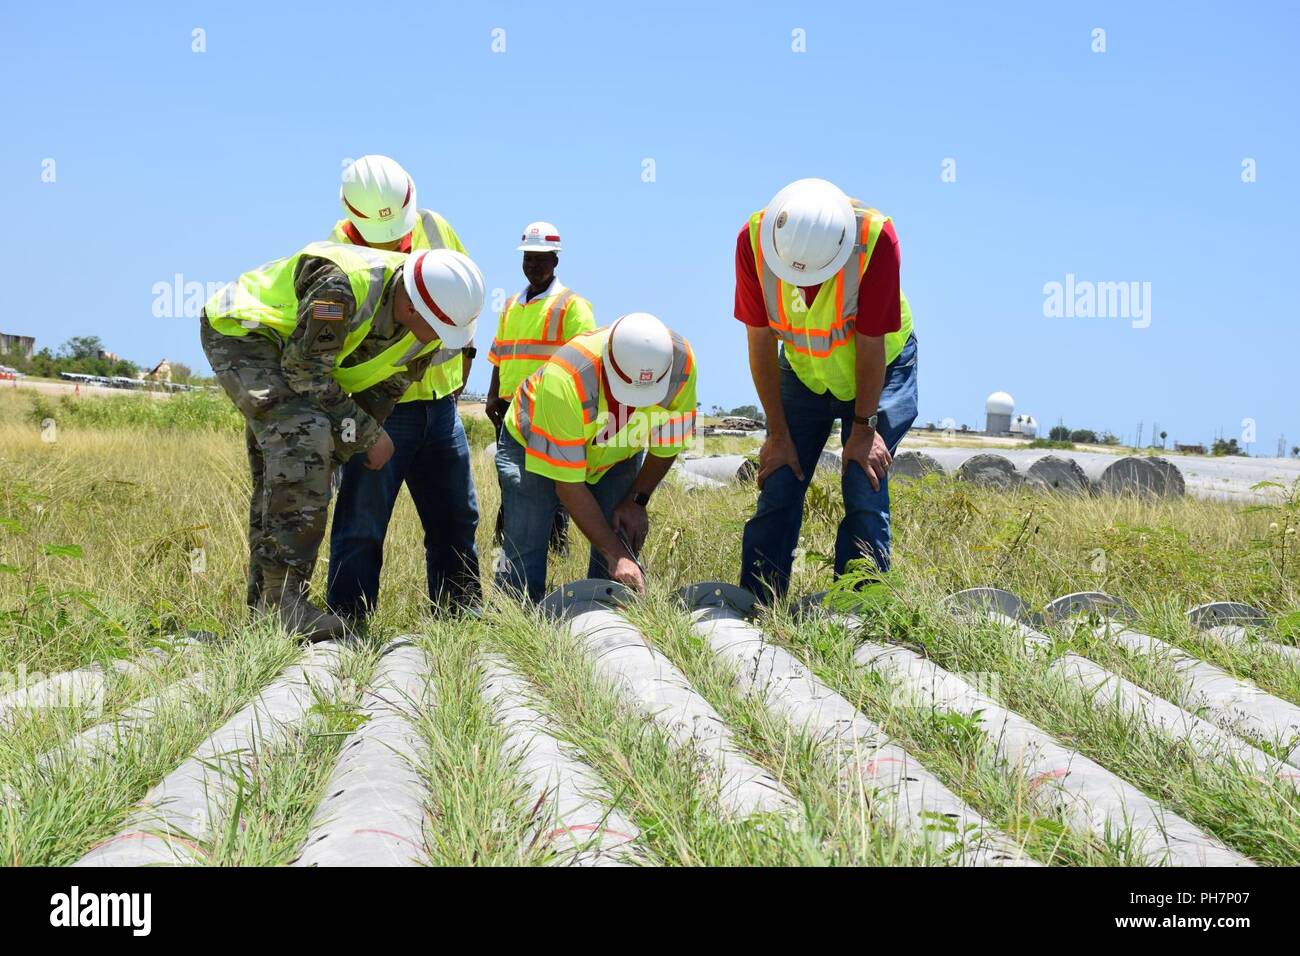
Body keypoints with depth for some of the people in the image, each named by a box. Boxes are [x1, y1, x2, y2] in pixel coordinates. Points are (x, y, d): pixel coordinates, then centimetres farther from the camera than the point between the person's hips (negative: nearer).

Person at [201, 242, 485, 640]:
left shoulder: (425, 330, -13)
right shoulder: (342, 287, -39)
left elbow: (386, 388, 2)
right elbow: (307, 373, -31)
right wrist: (367, 434, -23)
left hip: (285, 348, 9)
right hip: (239, 329, -9)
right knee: (303, 435, -28)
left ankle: (264, 600, 22)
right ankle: (285, 596, -29)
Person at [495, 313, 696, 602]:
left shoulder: (681, 362, -31)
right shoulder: (565, 378, -42)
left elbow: (666, 446, -8)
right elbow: (568, 484, -34)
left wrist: (637, 501, -12)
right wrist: (615, 553, -34)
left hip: (617, 458, 3)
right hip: (536, 447, -3)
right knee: (524, 556, -14)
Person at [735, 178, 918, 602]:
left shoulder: (875, 237, -33)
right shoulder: (753, 239, -26)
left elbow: (870, 344, -23)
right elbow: (760, 341, -15)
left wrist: (864, 428, -15)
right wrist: (778, 434, -11)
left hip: (880, 369, -2)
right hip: (803, 371, 2)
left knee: (865, 491, -11)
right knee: (777, 490, -2)